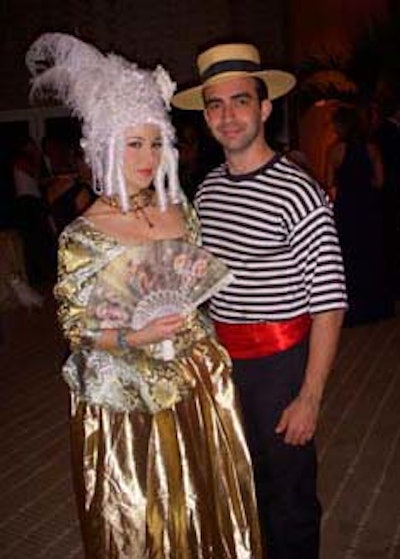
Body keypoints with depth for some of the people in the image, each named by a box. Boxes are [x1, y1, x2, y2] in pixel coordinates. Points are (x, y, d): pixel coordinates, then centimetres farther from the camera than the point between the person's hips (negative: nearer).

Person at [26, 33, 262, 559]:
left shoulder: (179, 209, 2)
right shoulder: (82, 236, -11)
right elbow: (76, 327, -9)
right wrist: (136, 339, -23)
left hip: (199, 382, 4)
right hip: (131, 394, -4)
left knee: (207, 504, 17)